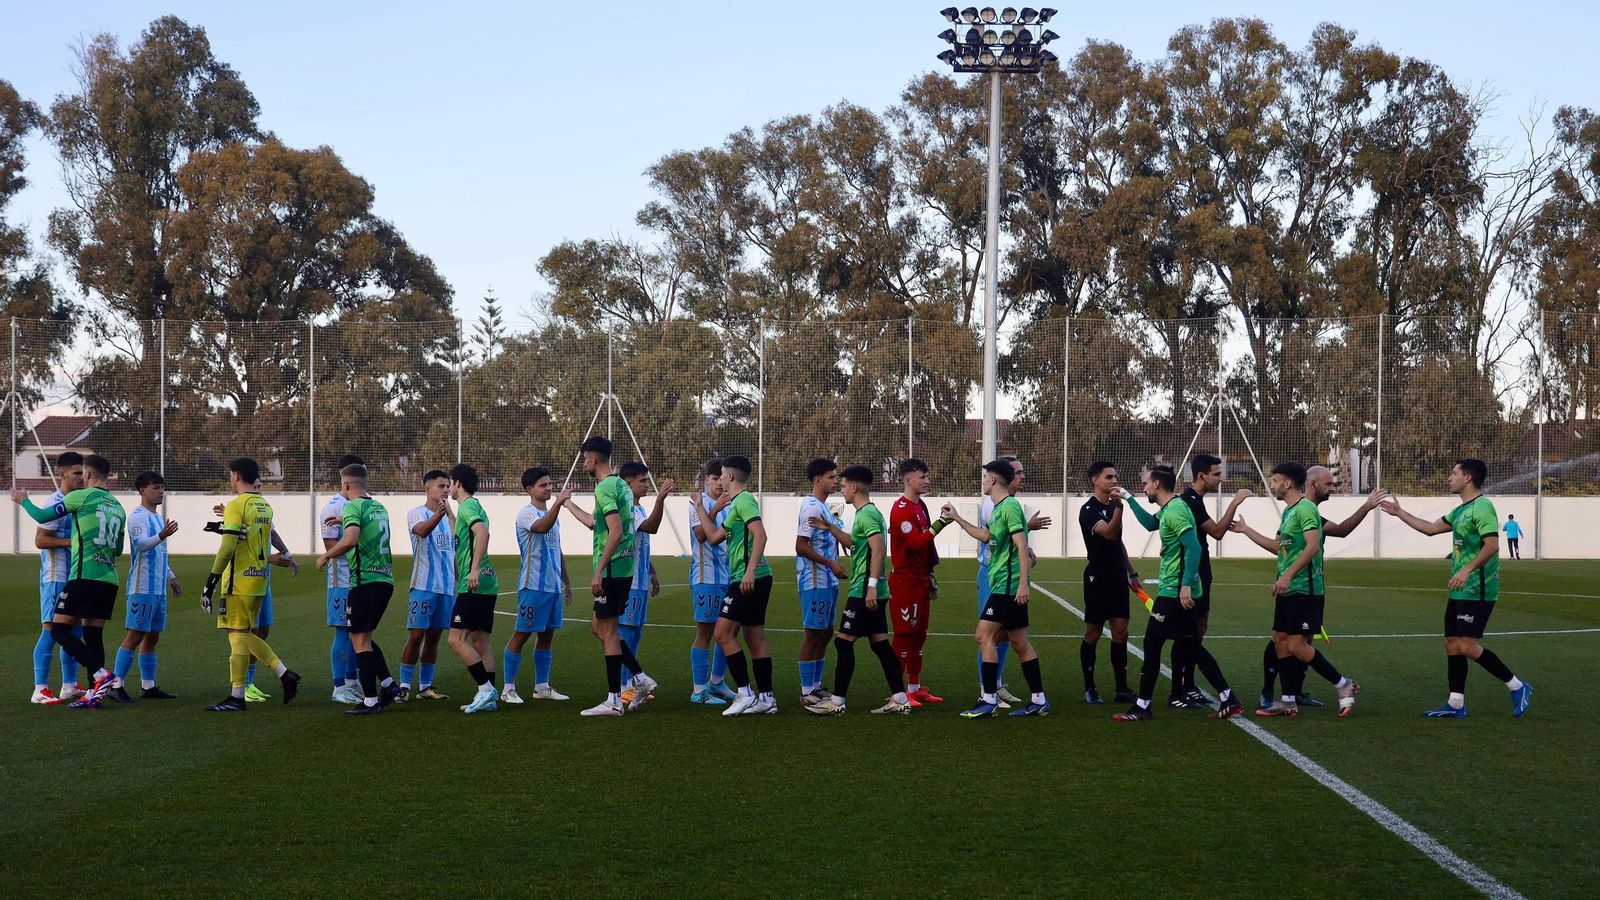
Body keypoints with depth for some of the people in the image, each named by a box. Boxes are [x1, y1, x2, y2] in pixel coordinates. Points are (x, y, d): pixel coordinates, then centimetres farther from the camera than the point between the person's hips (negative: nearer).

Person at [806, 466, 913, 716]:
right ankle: (900, 699, 10)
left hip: (864, 591, -10)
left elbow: (879, 550, -24)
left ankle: (837, 702, -2)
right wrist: (830, 528, 26)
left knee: (844, 642, -5)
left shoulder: (866, 514, -14)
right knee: (880, 643, 10)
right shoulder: (867, 513, 16)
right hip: (872, 591, 10)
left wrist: (871, 585, -27)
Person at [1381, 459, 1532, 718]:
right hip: (1460, 590, 10)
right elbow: (1431, 528, 26)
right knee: (1452, 644, 9)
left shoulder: (1481, 507, -14)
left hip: (1477, 590, -10)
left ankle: (1517, 687, 2)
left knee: (1468, 646, -12)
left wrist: (1467, 570, -30)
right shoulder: (1461, 510, 16)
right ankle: (1456, 704, 15)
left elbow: (1492, 545, -24)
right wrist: (1399, 513, 28)